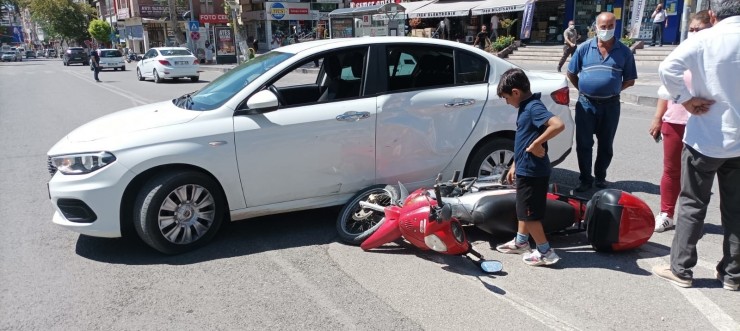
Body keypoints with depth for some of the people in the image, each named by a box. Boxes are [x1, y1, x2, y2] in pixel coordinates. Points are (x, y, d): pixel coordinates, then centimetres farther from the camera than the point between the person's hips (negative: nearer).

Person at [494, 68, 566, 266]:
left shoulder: (534, 107, -19)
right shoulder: (525, 107, 11)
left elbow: (558, 125, -35)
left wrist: (537, 144, -26)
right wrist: (515, 165, 23)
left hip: (533, 171, -10)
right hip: (525, 169, 10)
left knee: (529, 213, 1)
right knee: (523, 208, 22)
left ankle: (546, 252, 13)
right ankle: (520, 242, 38)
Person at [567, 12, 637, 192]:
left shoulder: (624, 52, 0)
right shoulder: (584, 48, -1)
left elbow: (629, 80, 7)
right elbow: (571, 74, 8)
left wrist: (613, 89, -2)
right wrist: (583, 89, 3)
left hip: (610, 105, 1)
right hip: (586, 104, 0)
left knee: (606, 145, 11)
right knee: (583, 144, 2)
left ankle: (600, 177, 26)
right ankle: (585, 179, 13)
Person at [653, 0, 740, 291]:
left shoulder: (704, 40, -10)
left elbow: (667, 68, -25)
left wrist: (686, 99, -14)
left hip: (705, 138, -3)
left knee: (692, 205, 8)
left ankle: (681, 269, 13)